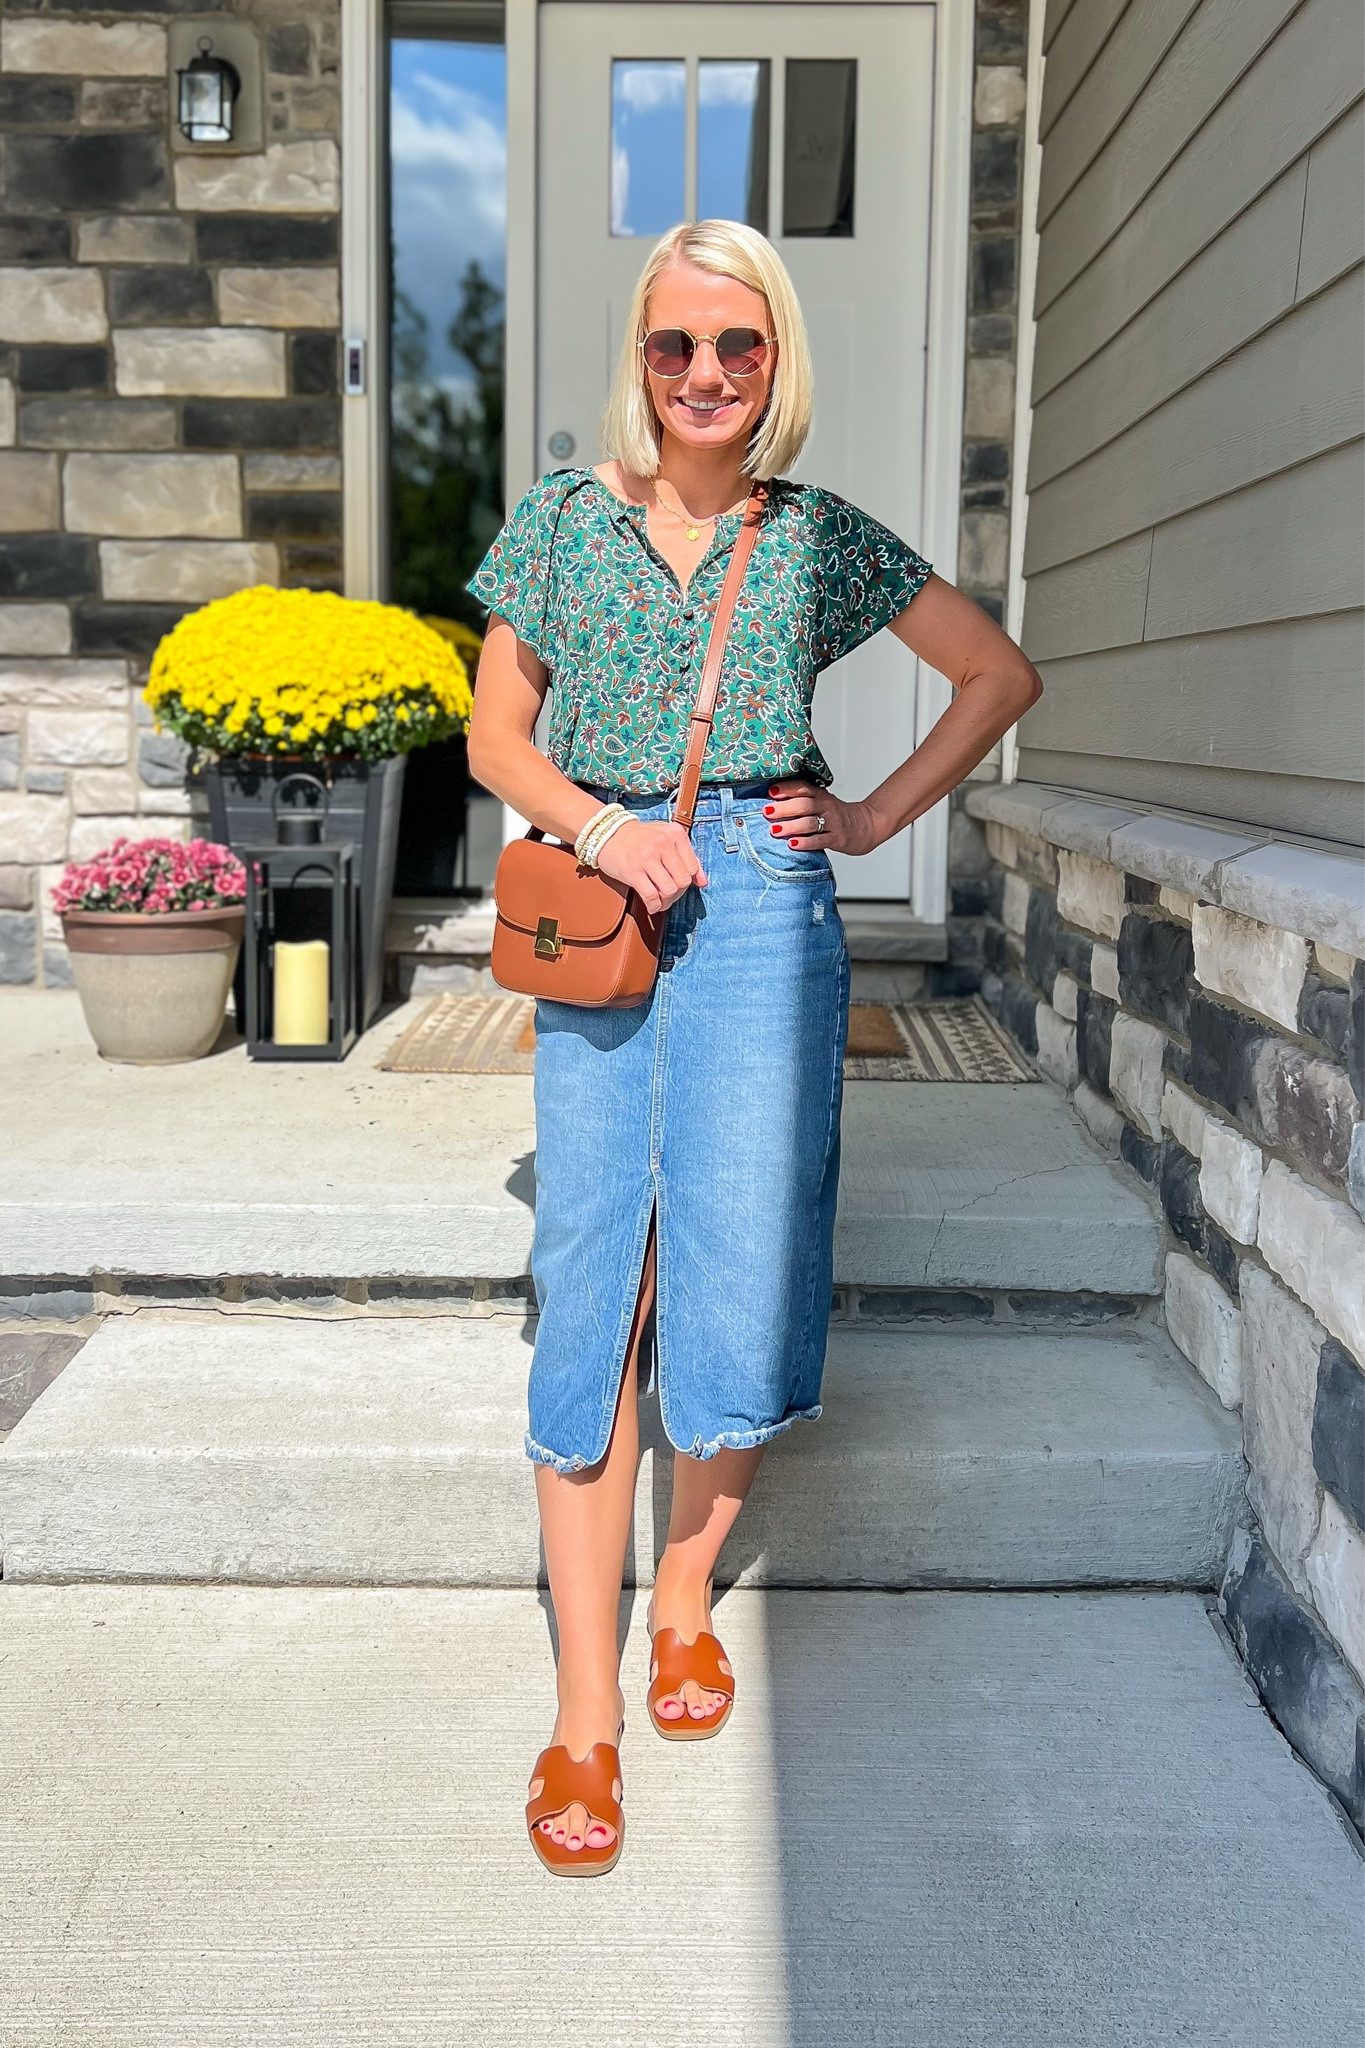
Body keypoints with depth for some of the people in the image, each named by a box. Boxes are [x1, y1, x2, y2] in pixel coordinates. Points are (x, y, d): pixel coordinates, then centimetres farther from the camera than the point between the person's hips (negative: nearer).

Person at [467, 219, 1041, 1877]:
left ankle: (687, 1596, 25)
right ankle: (585, 1713, 7)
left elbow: (1000, 675, 15)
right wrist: (605, 826, -9)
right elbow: (497, 740, 10)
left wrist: (878, 818, 6)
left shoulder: (821, 538, 7)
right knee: (592, 1292, -2)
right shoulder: (562, 517, 8)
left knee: (738, 1277, -4)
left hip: (763, 914, 0)